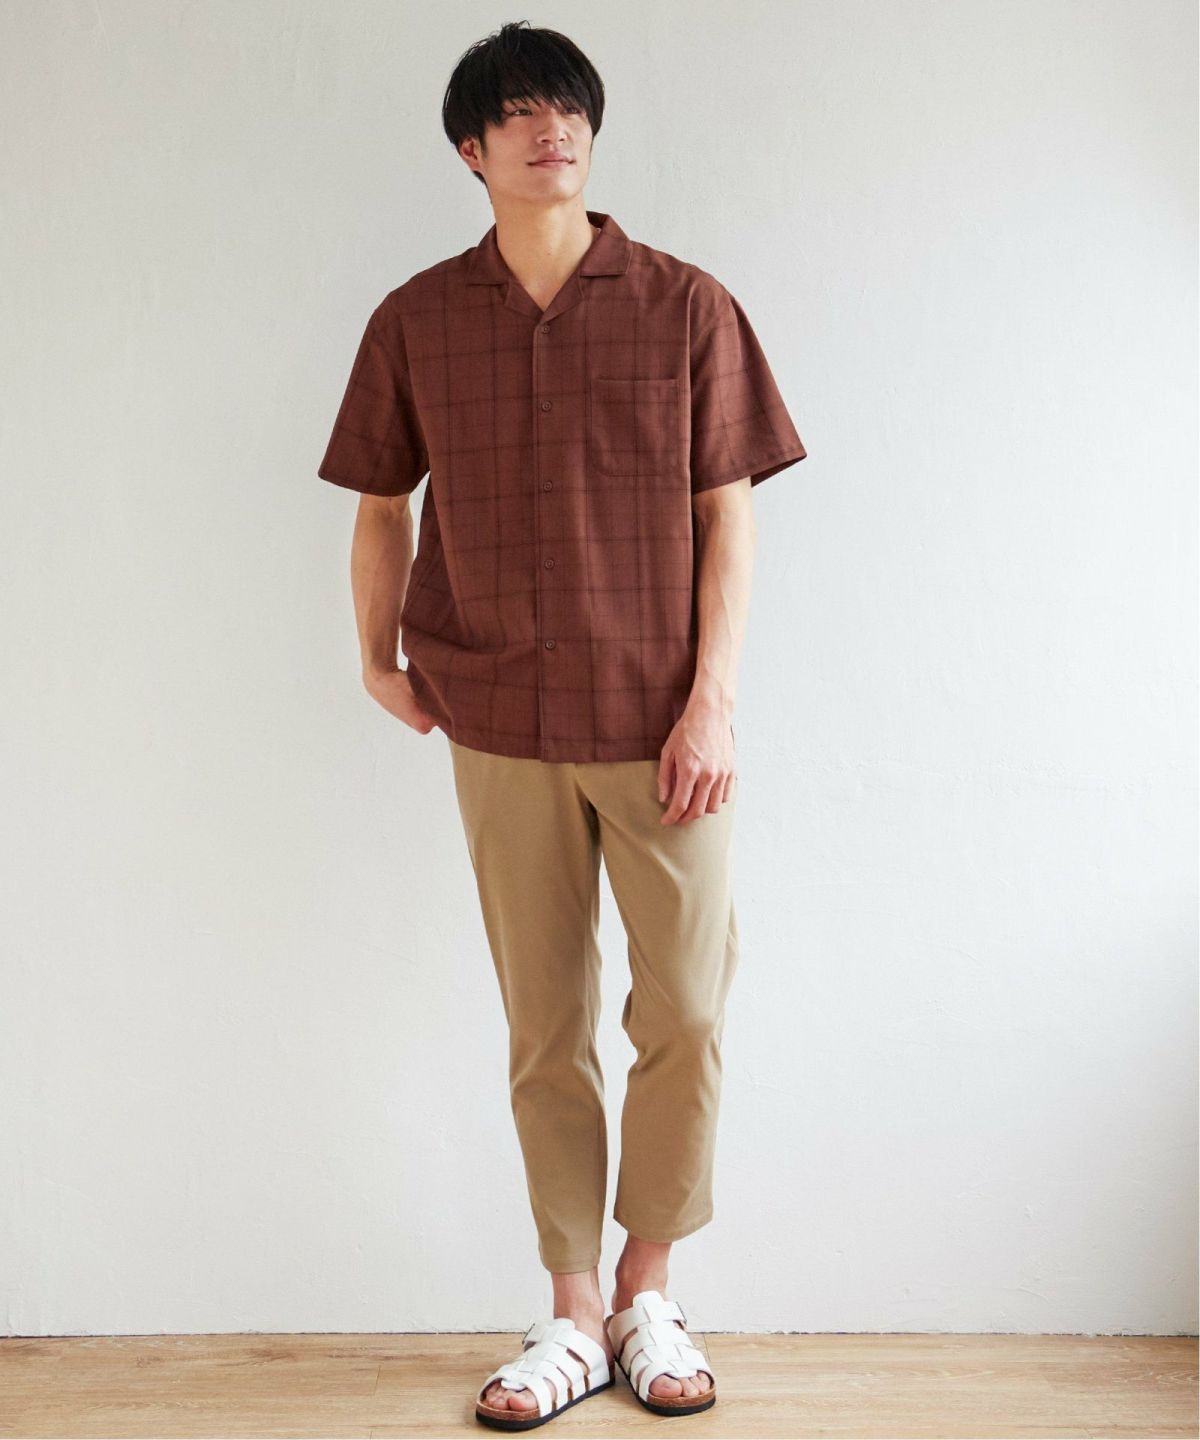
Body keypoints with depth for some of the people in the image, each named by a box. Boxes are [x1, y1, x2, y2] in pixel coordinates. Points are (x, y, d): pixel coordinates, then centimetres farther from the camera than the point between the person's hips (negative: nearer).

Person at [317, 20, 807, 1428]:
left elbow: (729, 516, -1)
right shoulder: (415, 322, 4)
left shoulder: (686, 307, 0)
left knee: (684, 1013, 1)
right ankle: (572, 1314, 22)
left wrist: (713, 699, -7)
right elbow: (381, 506, 15)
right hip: (501, 728, 1)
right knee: (545, 1030, 8)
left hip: (661, 722, -1)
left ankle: (647, 1292, 22)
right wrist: (380, 662, 12)